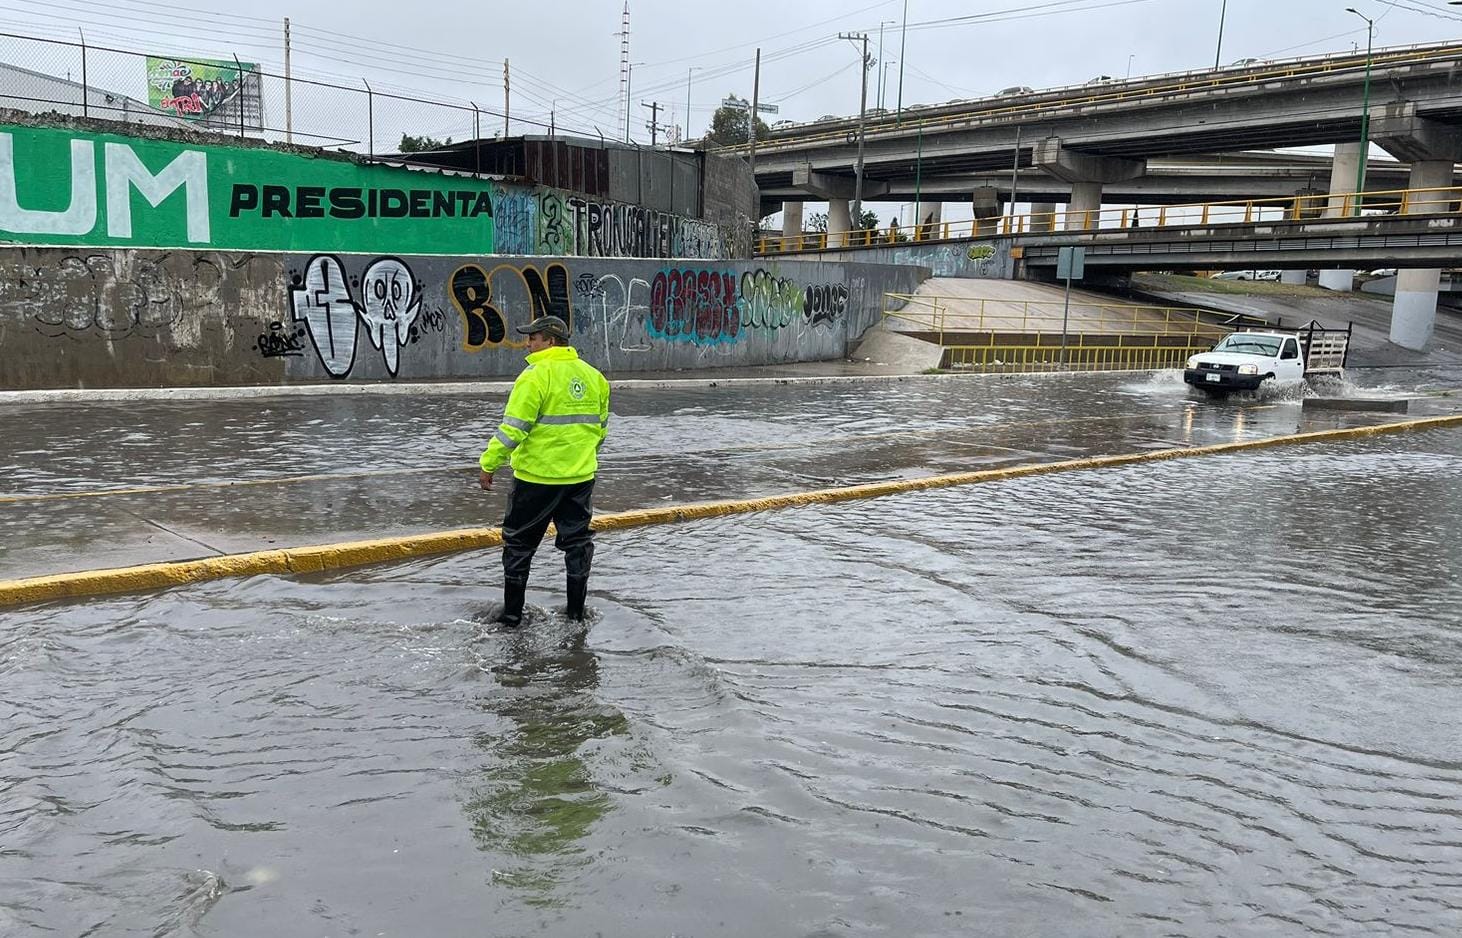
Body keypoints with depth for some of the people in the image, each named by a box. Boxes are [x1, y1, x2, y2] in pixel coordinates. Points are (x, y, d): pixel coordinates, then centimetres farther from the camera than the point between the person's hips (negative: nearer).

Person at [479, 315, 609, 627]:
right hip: (581, 476, 6)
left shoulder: (536, 376, -14)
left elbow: (513, 428, -18)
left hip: (536, 475, -6)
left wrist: (489, 464, -10)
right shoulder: (593, 376, 7)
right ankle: (576, 610, 22)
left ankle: (512, 611, 16)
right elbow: (601, 427, 15)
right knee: (577, 540, 16)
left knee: (519, 542, 9)